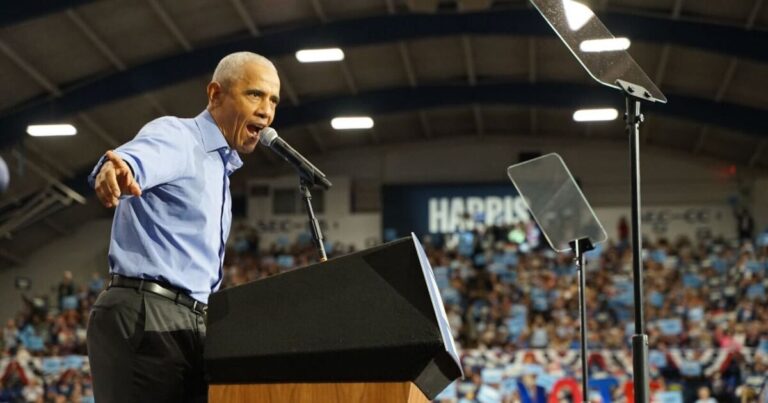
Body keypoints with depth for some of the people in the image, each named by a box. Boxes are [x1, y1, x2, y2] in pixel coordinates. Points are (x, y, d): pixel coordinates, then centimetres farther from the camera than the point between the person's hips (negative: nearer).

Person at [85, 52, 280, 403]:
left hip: (191, 323, 9)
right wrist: (119, 168, -53)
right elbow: (142, 157, -31)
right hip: (143, 317, -9)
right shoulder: (177, 135, -5)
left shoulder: (221, 169, 23)